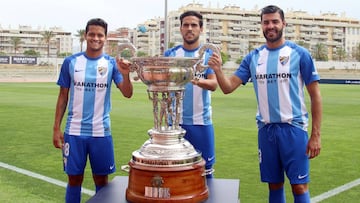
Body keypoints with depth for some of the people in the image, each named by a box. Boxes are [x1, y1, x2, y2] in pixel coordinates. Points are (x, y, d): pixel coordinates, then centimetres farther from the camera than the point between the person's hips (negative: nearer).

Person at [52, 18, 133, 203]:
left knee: (101, 179, 10)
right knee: (74, 179, 9)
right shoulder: (71, 62, 1)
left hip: (101, 132, 0)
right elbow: (63, 96, 6)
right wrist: (56, 128, 3)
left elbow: (127, 94, -10)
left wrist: (125, 75, -30)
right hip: (74, 131, 0)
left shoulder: (112, 63, -1)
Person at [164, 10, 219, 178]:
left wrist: (198, 81, -31)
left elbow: (214, 84, -10)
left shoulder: (209, 54, 3)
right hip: (175, 120, 1)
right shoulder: (170, 54, 6)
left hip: (202, 121, -1)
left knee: (205, 167, 5)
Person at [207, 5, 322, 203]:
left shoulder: (299, 54, -4)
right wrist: (218, 70, -19)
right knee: (274, 184, 13)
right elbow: (228, 87, 2)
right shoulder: (253, 57, 6)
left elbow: (315, 95, -2)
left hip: (293, 128, -3)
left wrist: (316, 134, -7)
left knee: (299, 186, -2)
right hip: (265, 129, 4)